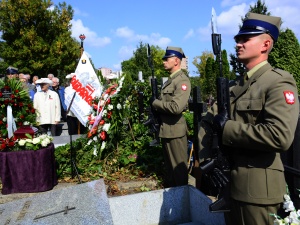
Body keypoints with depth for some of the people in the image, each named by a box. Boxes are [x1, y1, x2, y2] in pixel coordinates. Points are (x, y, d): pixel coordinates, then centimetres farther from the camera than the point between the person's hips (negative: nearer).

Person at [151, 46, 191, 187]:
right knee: (169, 165, 21)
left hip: (175, 131, -10)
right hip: (166, 130, 10)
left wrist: (155, 102, -15)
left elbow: (176, 107, -28)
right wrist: (155, 107, 1)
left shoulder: (182, 80, -15)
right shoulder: (170, 80, 14)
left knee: (179, 168, 4)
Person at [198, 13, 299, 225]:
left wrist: (227, 127, -21)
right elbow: (207, 122, 10)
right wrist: (206, 155, -6)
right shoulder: (235, 87, 10)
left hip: (257, 188, -7)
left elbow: (280, 136, -29)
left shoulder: (279, 83, -14)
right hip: (230, 183, 7)